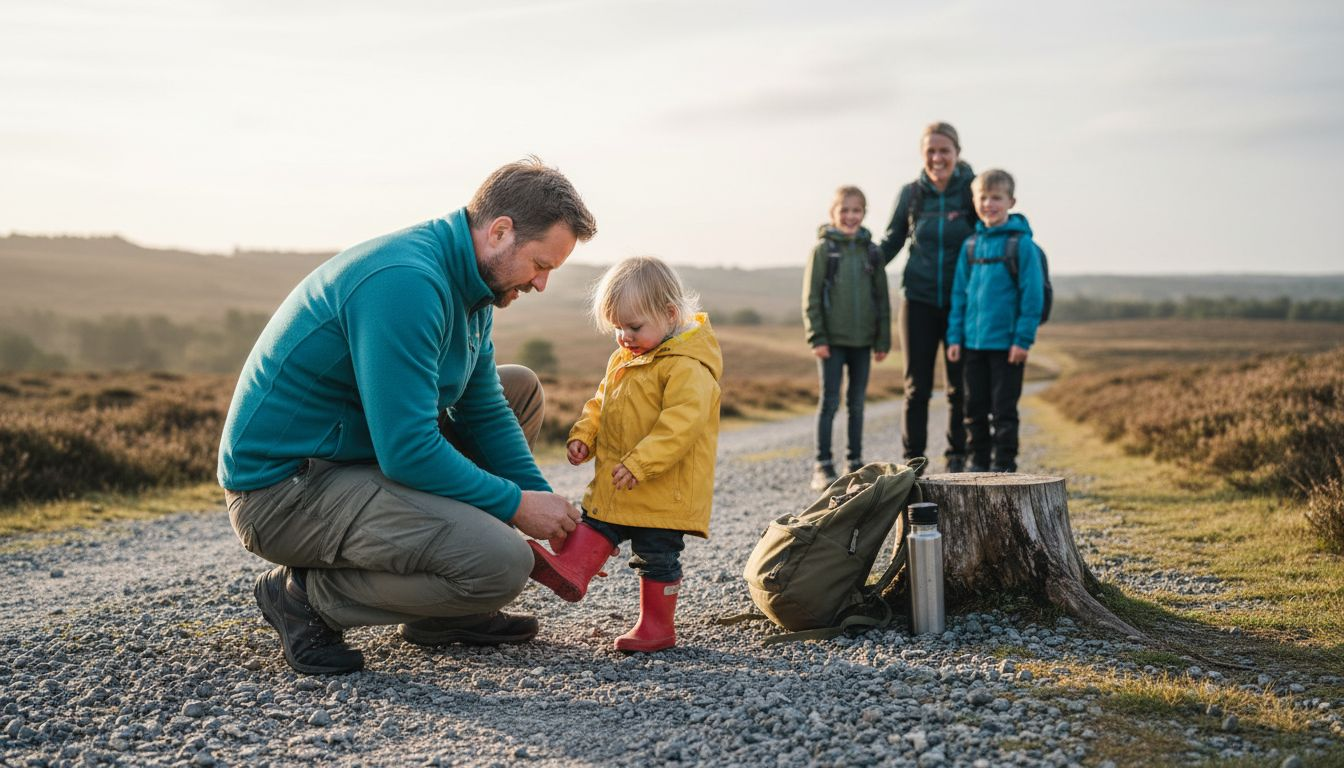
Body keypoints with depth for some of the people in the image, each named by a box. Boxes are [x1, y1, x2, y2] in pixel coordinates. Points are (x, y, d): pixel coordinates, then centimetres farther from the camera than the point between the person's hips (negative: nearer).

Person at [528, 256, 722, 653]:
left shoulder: (687, 366, -19)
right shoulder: (623, 359, 11)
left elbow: (681, 423, -28)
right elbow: (601, 404, 21)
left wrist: (640, 464, -32)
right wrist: (583, 436, 2)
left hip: (665, 490, -8)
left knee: (657, 555, 2)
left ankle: (657, 626, 14)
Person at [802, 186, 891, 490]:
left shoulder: (872, 251, 7)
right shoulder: (823, 249, -2)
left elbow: (882, 298, 10)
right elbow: (811, 297, -5)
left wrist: (882, 340, 6)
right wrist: (817, 337, -11)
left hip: (862, 340, 3)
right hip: (832, 339, -3)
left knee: (857, 403, 10)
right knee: (829, 401, -2)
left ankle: (856, 462, 19)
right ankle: (823, 465, 3)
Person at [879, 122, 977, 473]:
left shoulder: (972, 190, -4)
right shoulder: (911, 194, 2)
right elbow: (891, 242, 12)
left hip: (962, 302, -1)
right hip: (919, 301, 1)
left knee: (959, 387, 5)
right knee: (916, 387, 3)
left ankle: (957, 460, 17)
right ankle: (912, 462, 11)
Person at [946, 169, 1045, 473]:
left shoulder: (1021, 243, -8)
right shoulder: (971, 243, 8)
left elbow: (1032, 295, -10)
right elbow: (959, 293, 11)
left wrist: (1023, 339, -14)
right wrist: (955, 336, 5)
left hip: (1007, 344, -5)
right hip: (973, 342, 5)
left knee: (1004, 409, 2)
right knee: (976, 408, 12)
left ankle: (1004, 467, 11)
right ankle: (979, 464, 23)